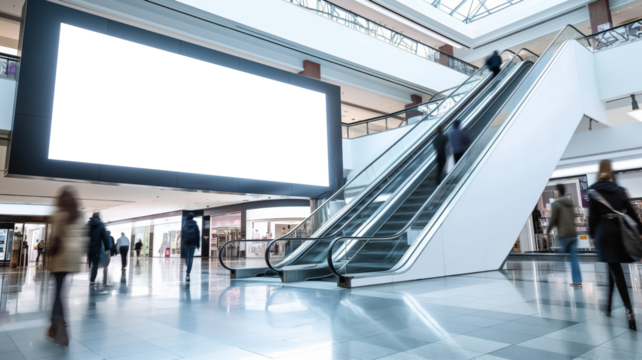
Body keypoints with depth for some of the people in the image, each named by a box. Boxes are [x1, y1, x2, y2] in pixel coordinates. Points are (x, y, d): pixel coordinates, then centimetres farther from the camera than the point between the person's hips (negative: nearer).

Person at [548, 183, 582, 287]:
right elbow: (573, 216, 16)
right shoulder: (570, 202, 10)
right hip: (573, 233, 5)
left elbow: (553, 219, -8)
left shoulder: (556, 204, -9)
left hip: (563, 234, -5)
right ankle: (577, 281, 5)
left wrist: (548, 230, 6)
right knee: (574, 258, 6)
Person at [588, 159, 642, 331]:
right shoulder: (620, 190, 7)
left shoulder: (593, 192, -4)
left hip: (604, 233, -4)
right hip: (619, 231, 4)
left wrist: (592, 234, 6)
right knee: (614, 268, 16)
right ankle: (609, 304, 26)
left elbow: (593, 216, -4)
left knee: (616, 271, -2)